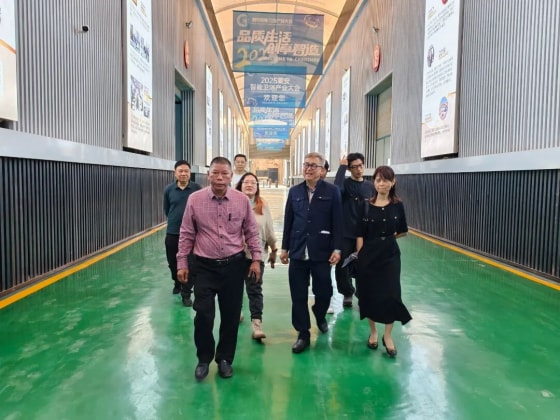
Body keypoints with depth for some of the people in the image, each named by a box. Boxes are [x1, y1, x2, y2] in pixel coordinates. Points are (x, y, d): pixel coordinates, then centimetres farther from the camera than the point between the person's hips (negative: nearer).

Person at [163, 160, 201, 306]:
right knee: (173, 262, 16)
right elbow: (166, 209, 12)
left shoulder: (197, 189, -8)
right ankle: (177, 284, 42)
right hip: (172, 233, 3)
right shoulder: (169, 189, -1)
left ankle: (186, 294, 12)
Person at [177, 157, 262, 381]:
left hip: (234, 265, 1)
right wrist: (182, 263, 1)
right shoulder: (195, 199, -5)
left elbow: (252, 232, 4)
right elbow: (186, 234, 1)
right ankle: (204, 359, 25)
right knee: (203, 315, 0)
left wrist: (256, 259, 0)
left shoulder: (242, 200, -3)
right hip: (204, 266, -1)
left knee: (231, 316, 10)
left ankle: (224, 359, 30)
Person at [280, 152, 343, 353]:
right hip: (298, 252, 3)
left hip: (321, 252, -2)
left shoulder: (332, 191, -2)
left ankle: (320, 316, 42)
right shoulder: (294, 191, 8)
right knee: (298, 295, 6)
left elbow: (337, 222, -4)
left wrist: (336, 249, -9)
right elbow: (288, 221, 9)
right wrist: (285, 247, 8)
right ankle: (303, 334, 22)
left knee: (324, 292, 9)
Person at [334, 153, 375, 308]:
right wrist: (342, 167, -23)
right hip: (345, 233, -2)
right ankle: (347, 293, 24)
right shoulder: (345, 183, -4)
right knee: (342, 266, 4)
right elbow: (336, 188, -28)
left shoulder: (370, 186, 6)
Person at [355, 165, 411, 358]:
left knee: (391, 294, 0)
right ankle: (373, 332, 28)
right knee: (369, 294, 7)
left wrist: (387, 238, 8)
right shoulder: (366, 205, -3)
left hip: (390, 255, 1)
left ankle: (388, 336, 19)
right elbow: (360, 234, -4)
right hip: (368, 255, 0)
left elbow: (403, 232, 12)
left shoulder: (398, 206, 0)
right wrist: (359, 255, -10)